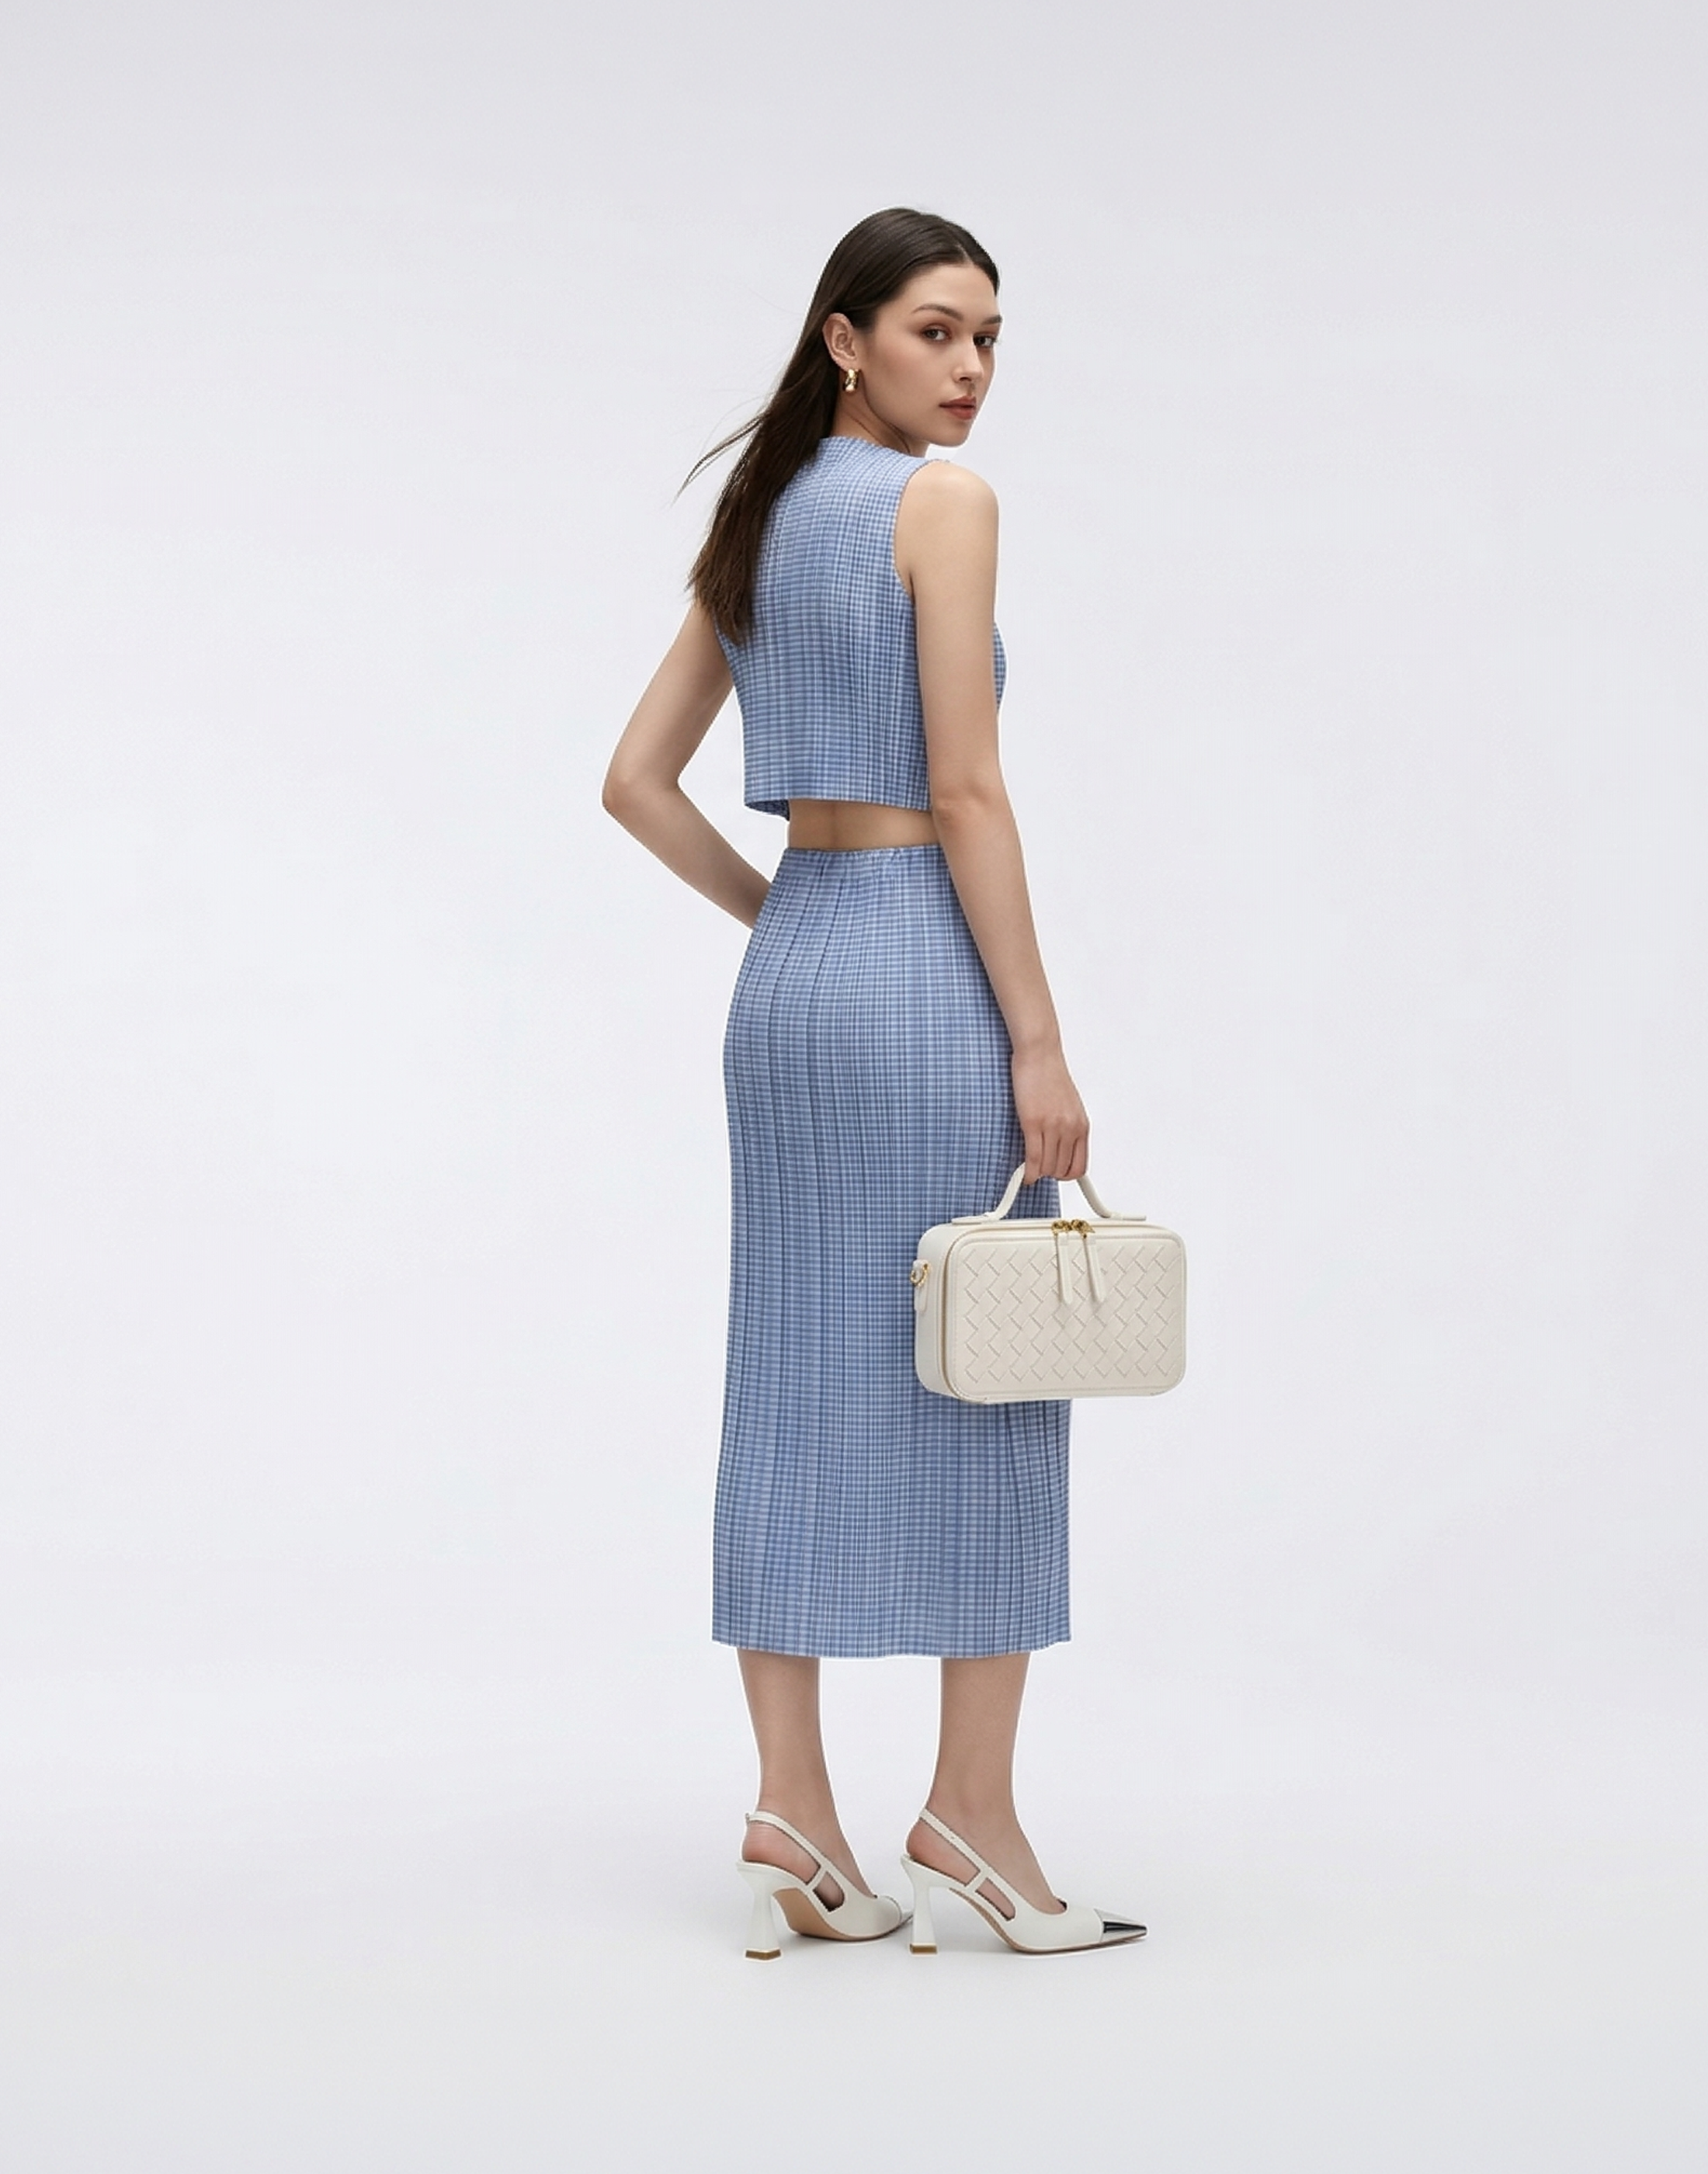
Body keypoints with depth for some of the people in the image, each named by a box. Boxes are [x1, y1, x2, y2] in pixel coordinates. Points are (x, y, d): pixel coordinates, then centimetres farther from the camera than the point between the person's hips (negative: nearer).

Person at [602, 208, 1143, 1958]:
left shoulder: (756, 522, 15)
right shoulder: (941, 502, -8)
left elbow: (636, 783, 14)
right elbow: (965, 790, -14)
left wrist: (780, 922, 17)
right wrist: (1038, 1039, -13)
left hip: (787, 974, 8)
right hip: (926, 964, -8)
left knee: (796, 1389, 7)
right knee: (983, 1381, 0)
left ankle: (793, 1817, 10)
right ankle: (970, 1812, 5)